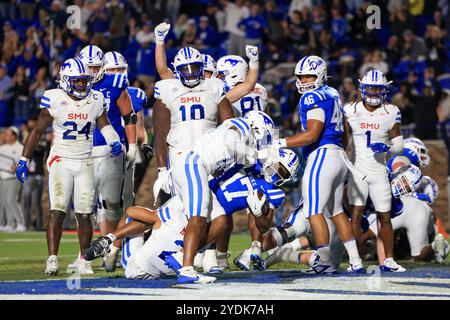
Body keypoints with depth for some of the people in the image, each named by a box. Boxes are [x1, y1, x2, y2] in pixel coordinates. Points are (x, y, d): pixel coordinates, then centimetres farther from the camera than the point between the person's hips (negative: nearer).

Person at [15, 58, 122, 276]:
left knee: (84, 215, 2)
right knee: (57, 211, -13)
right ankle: (52, 258, -10)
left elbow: (104, 124, 15)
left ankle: (83, 259, 13)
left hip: (85, 163, 3)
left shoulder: (95, 100, 1)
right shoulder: (55, 100, -8)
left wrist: (114, 141, -5)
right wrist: (24, 159, -1)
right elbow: (38, 131, 0)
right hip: (61, 161, -3)